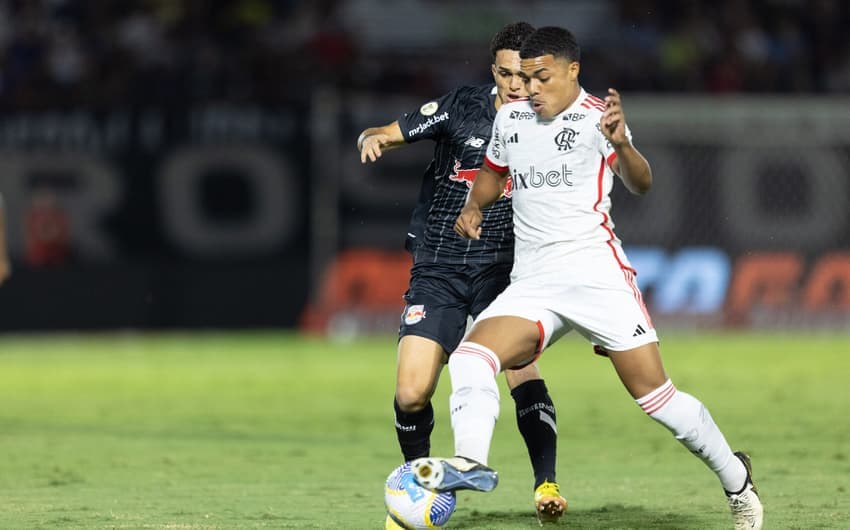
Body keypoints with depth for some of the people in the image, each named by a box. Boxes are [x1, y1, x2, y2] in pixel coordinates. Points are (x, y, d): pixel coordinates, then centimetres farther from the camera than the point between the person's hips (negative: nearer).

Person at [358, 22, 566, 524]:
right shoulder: (462, 107, -3)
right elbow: (382, 135, 0)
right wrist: (372, 139, -20)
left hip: (503, 270, 0)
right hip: (437, 270, 0)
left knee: (523, 371, -24)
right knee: (411, 395, -9)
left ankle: (547, 484, -13)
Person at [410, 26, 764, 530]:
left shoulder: (596, 116, -5)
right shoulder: (510, 118, 13)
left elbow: (641, 183, -17)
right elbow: (494, 170, 32)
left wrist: (621, 144, -38)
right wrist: (474, 207, 10)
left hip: (596, 275, -5)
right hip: (531, 283, 5)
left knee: (655, 394, -5)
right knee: (470, 358, -21)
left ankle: (735, 478, 12)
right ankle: (471, 463, -35)